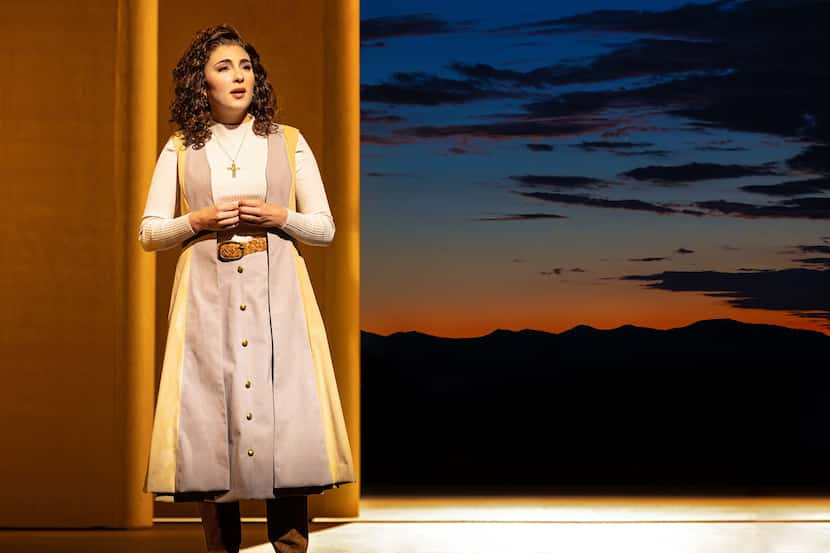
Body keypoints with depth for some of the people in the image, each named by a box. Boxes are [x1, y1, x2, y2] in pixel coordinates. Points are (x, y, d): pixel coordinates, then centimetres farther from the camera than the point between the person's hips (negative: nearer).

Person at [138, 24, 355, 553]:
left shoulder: (289, 142, 9)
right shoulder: (181, 148, 8)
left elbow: (325, 228, 9)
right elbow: (149, 232, 8)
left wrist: (279, 217, -9)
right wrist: (199, 221, -8)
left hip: (276, 294, 0)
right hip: (207, 295, 0)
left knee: (286, 416, -6)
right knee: (210, 412, -3)